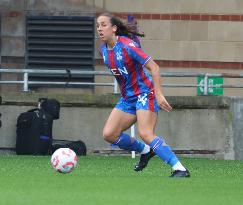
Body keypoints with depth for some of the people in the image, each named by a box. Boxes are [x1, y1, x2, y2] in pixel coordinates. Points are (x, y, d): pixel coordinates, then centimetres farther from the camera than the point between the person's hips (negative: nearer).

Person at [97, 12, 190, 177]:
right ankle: (145, 151, 19)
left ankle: (180, 169, -25)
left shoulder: (127, 45, -19)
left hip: (145, 94, -8)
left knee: (145, 134, -25)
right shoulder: (103, 50, 4)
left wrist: (159, 94, -28)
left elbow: (154, 67, -21)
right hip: (127, 98, 8)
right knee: (109, 134, -3)